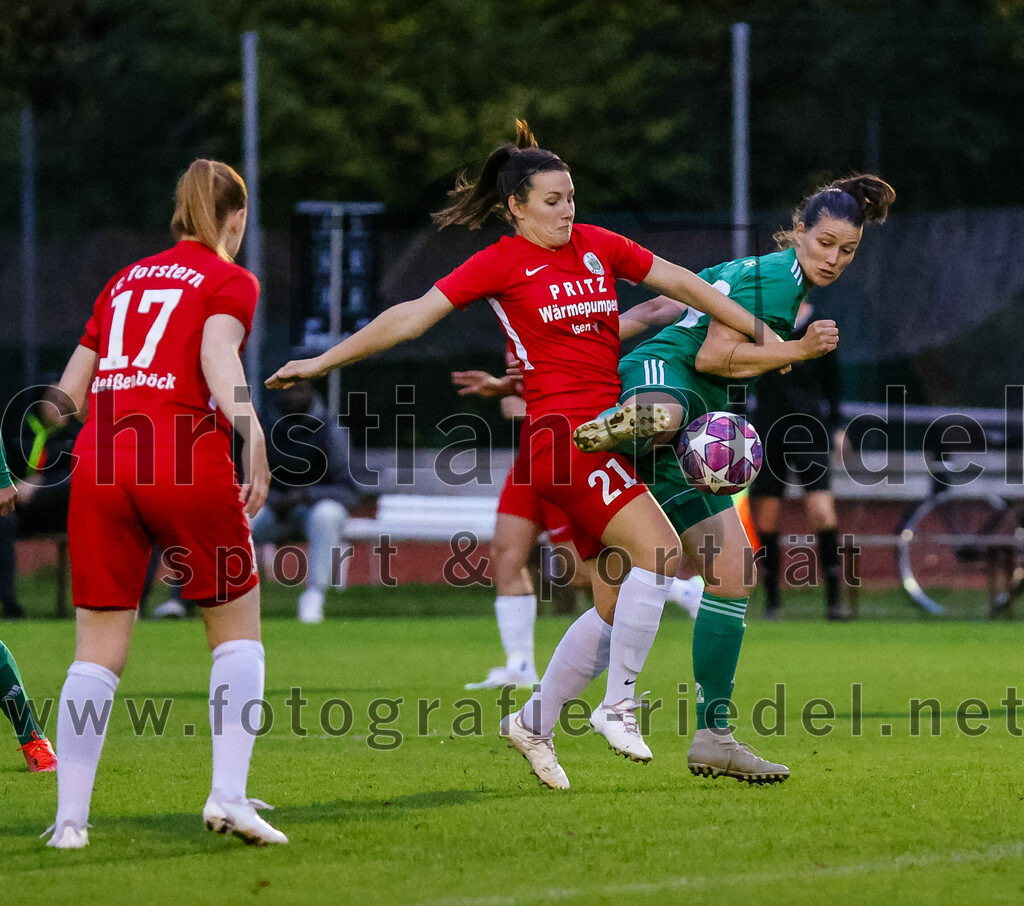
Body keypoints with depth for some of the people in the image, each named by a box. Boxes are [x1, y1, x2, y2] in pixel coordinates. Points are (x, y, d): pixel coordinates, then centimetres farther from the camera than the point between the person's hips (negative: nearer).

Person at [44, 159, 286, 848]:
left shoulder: (125, 281, 23)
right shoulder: (229, 281, 8)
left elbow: (68, 393, 23)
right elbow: (218, 356, -14)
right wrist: (252, 439, -26)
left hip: (99, 464, 4)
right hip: (187, 462, -4)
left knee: (99, 649, 7)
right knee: (237, 628, 10)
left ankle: (70, 817, 0)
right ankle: (229, 794, -3)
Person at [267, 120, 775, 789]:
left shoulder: (598, 246, 13)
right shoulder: (503, 262, -2)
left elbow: (682, 283, 18)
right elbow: (412, 317, -1)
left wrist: (763, 333, 17)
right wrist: (323, 362, 0)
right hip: (561, 430, -7)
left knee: (621, 602, 5)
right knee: (659, 550, -21)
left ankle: (535, 722, 18)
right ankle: (618, 704, -13)